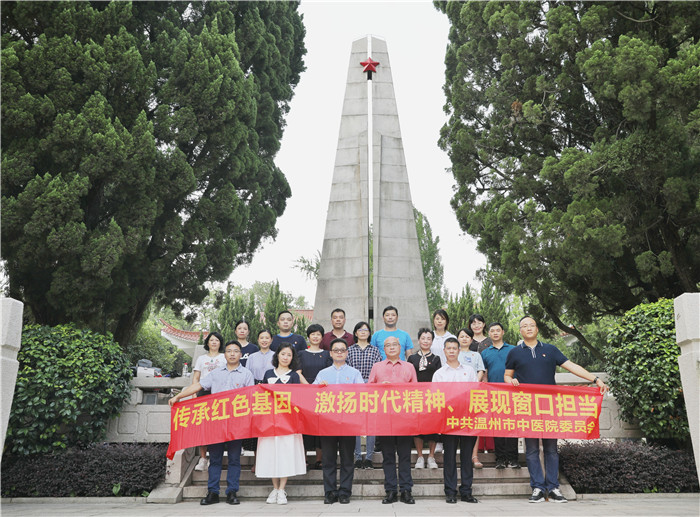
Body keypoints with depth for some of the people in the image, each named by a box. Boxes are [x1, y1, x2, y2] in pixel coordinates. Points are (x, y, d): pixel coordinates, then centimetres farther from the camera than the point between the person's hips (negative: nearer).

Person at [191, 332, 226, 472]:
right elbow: (195, 378, 17)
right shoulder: (201, 358, 21)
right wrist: (196, 392, 2)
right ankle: (202, 458, -4)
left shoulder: (225, 358, 17)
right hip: (203, 393, 2)